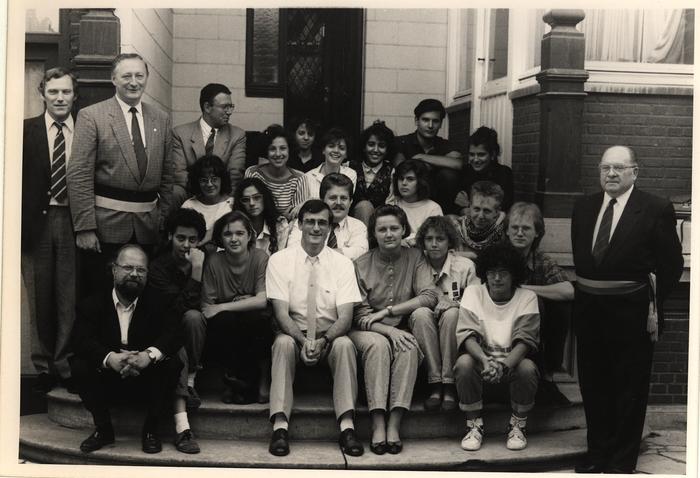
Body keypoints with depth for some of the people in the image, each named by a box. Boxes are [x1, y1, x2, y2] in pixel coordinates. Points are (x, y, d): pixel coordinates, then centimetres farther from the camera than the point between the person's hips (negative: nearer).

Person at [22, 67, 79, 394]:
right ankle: (44, 366, 18)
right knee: (40, 299, 8)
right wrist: (18, 224, -7)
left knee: (70, 299, 2)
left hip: (73, 222, 0)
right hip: (37, 221, 0)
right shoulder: (25, 131, 4)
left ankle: (66, 366, 13)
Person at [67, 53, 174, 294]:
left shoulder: (161, 119, 10)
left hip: (148, 226, 4)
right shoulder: (91, 116, -4)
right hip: (106, 224, -4)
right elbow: (78, 176, -8)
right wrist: (84, 228, -12)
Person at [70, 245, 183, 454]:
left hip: (146, 382, 0)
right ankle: (103, 429, -6)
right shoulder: (92, 305, 1)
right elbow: (82, 341, -16)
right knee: (79, 366, -25)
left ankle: (150, 429, -8)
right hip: (106, 383, 0)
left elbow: (173, 335, -15)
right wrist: (109, 358, -37)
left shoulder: (156, 303, 2)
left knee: (172, 364, -26)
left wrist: (149, 355, -37)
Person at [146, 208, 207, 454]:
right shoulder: (158, 268, -6)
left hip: (192, 332, 2)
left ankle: (190, 381, -21)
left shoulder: (205, 260, 3)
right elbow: (181, 307, -20)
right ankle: (182, 427, -46)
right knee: (177, 352, -35)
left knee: (193, 317, -31)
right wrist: (196, 272, -23)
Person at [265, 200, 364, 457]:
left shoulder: (342, 263, 2)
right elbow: (281, 312, -9)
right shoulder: (280, 260, -1)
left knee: (345, 344, -31)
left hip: (330, 338, 1)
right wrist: (303, 340, -27)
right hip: (294, 334, 0)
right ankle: (280, 426, -36)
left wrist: (324, 340, -27)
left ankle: (346, 426, -33)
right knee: (283, 343, -33)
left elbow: (345, 316, -7)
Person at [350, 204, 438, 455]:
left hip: (402, 331, 1)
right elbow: (360, 316, -6)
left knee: (409, 347, -31)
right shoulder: (361, 265, -1)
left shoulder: (414, 258, 5)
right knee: (379, 344, -33)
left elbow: (429, 297, -9)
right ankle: (378, 426, -37)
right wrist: (389, 330, -23)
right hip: (367, 331, -1)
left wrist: (388, 311, -13)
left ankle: (394, 424, -34)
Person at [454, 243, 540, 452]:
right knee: (463, 363, -31)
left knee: (527, 367, -33)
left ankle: (518, 425, -7)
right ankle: (474, 425, -11)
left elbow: (525, 339, -15)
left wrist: (505, 366, -34)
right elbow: (467, 334, -12)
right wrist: (485, 360, -33)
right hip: (481, 358, 1)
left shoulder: (527, 297, -3)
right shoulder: (473, 293, -1)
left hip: (512, 361, -1)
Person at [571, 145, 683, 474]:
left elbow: (671, 264, -5)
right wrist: (586, 290, 3)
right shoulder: (584, 207, 8)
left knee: (629, 388, 5)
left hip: (631, 312, -5)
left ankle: (622, 461, 18)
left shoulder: (656, 210, -6)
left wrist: (651, 303, -6)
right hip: (589, 310, 5)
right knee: (593, 385, 15)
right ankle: (598, 452, 31)